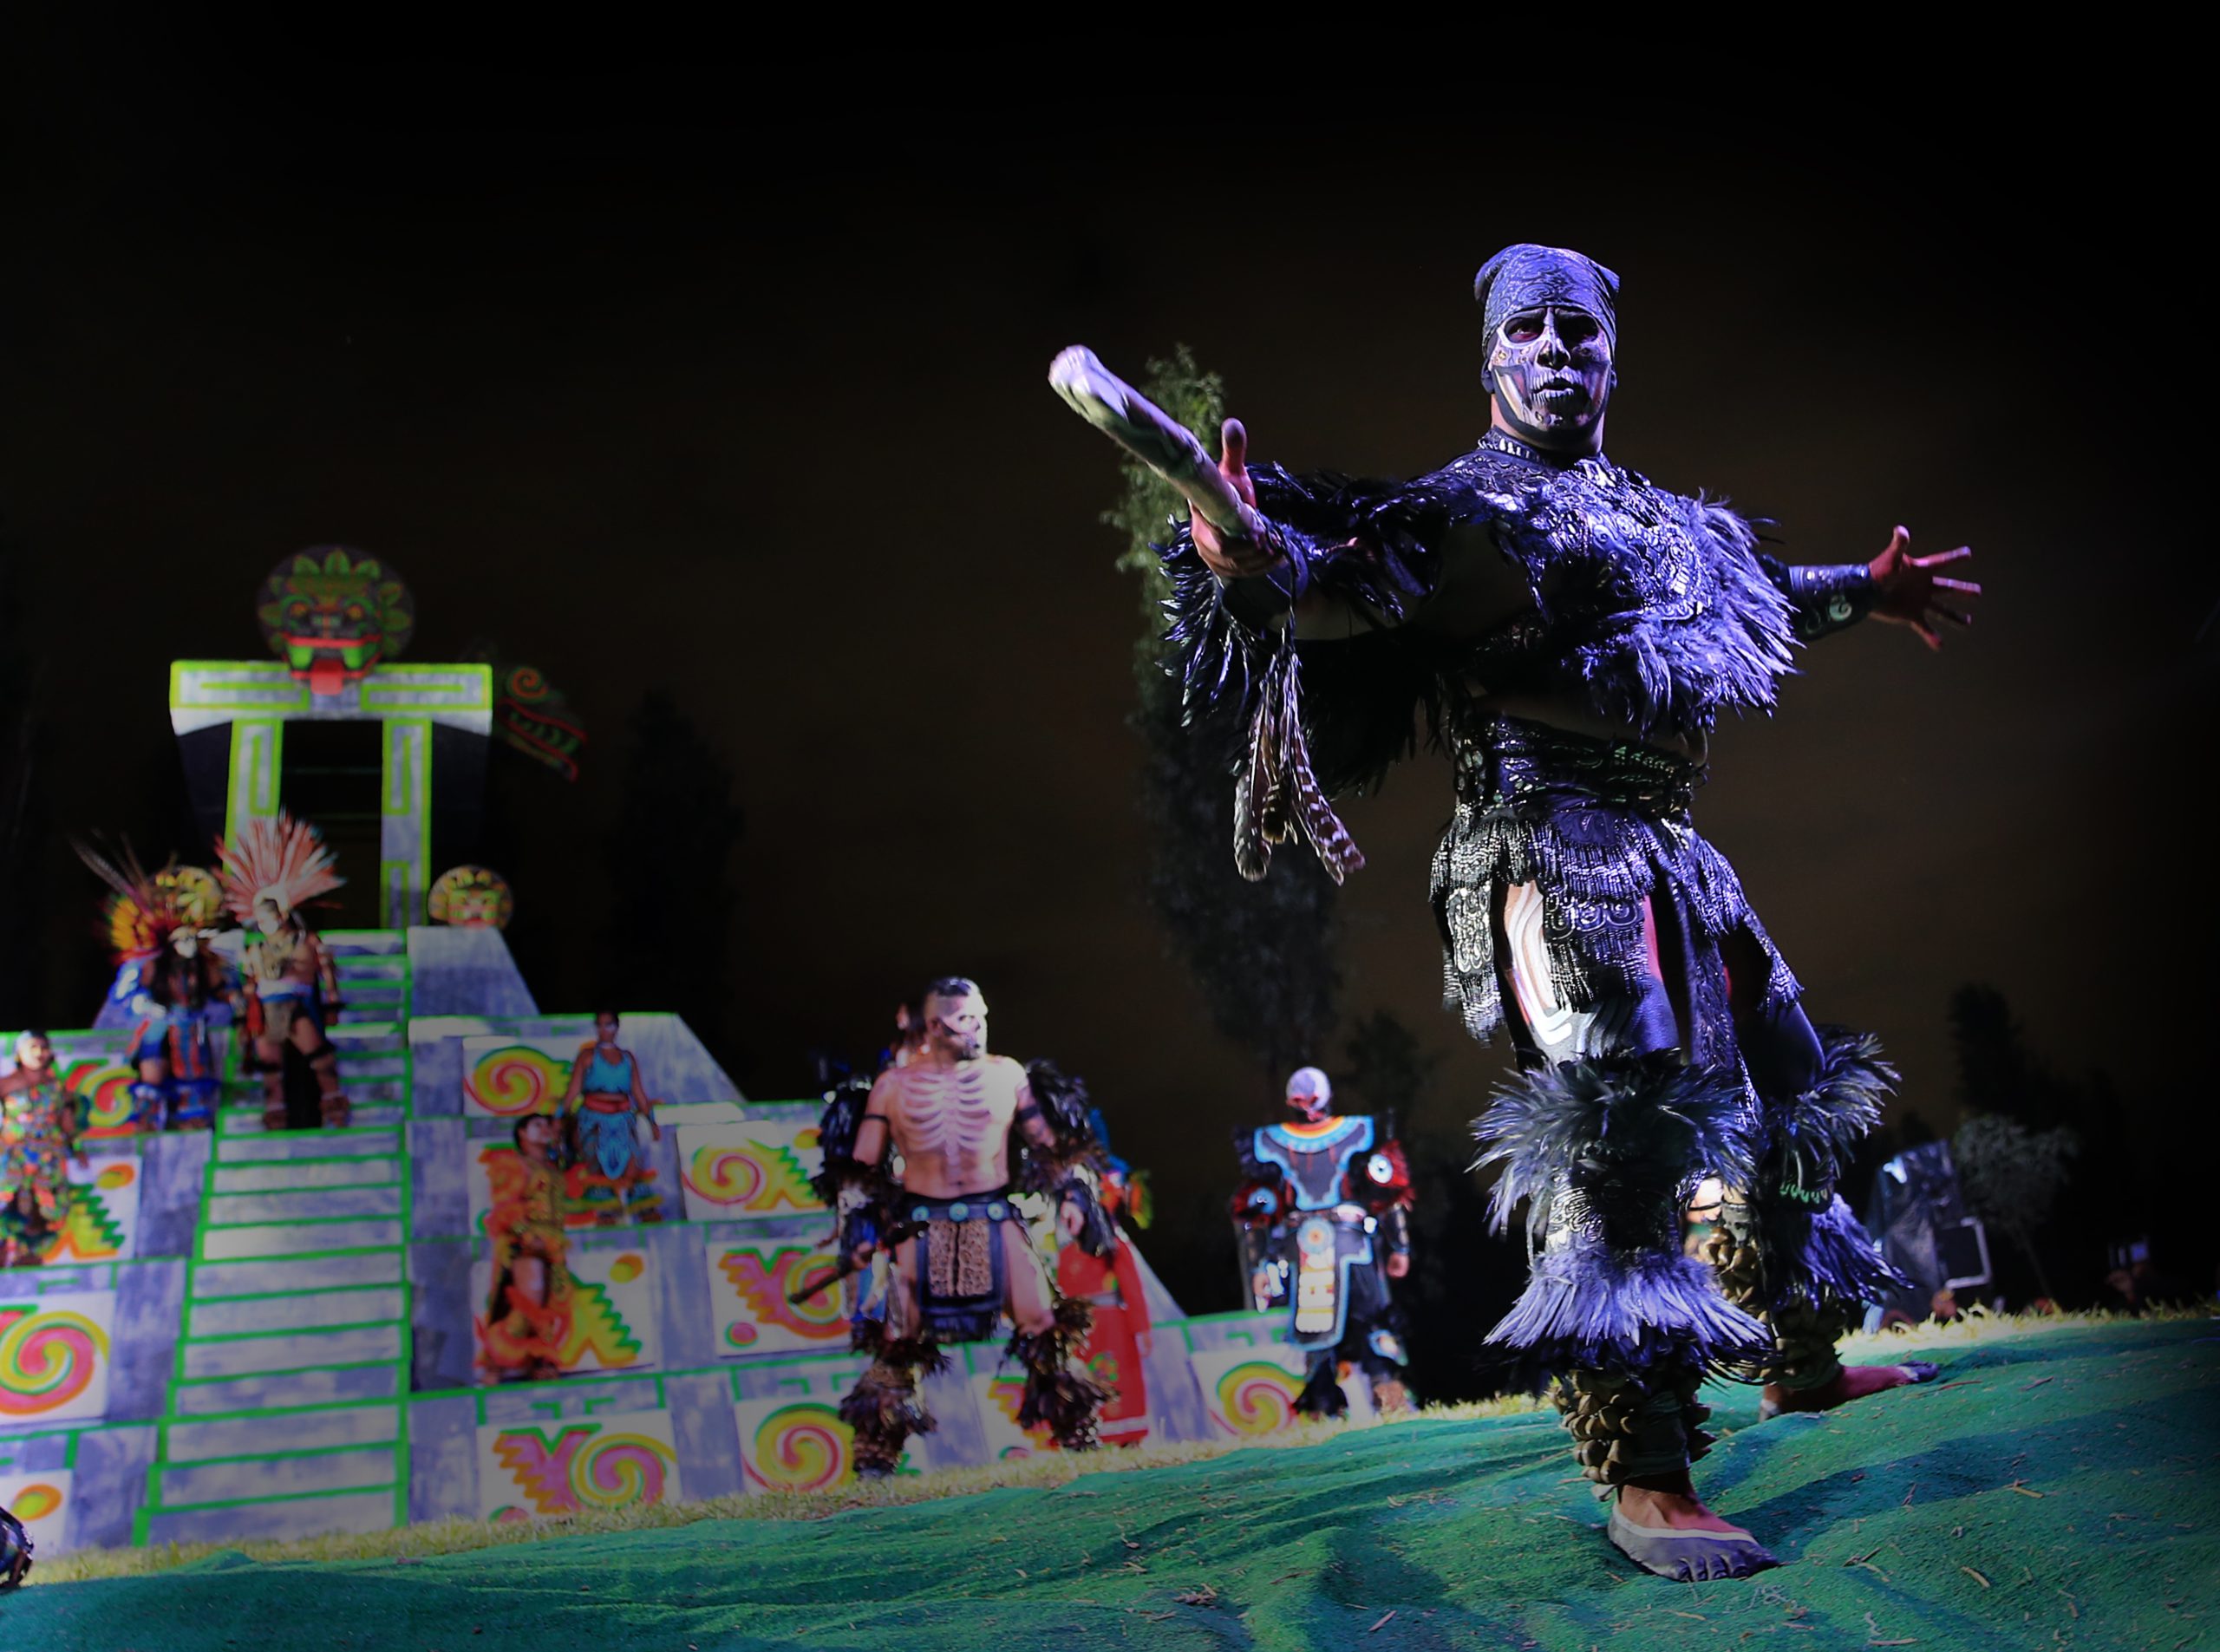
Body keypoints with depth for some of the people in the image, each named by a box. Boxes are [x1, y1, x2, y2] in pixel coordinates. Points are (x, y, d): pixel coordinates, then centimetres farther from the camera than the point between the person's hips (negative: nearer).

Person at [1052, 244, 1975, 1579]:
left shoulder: (1666, 519, 23)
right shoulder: (1468, 508, -2)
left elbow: (1759, 593, 42)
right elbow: (1347, 585, -20)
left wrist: (1866, 591, 54)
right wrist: (1257, 554, -42)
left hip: (1673, 858, 9)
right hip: (1555, 850, -9)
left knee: (1786, 1096, 19)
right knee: (1621, 1129, -19)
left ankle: (1803, 1363, 40)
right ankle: (1643, 1478, -15)